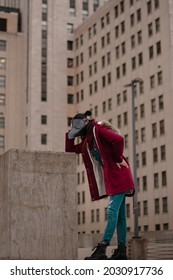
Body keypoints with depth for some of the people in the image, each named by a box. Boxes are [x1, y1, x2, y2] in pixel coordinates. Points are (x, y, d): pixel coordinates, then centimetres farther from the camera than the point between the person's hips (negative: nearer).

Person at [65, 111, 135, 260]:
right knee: (119, 215, 9)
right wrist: (71, 134, 11)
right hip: (111, 178, 10)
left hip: (118, 175, -10)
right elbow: (69, 150, 22)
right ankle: (122, 250, 11)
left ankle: (102, 249, -21)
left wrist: (118, 158, -14)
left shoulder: (98, 129, -8)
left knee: (112, 211, -15)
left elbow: (118, 139, -23)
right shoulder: (86, 141, 18)